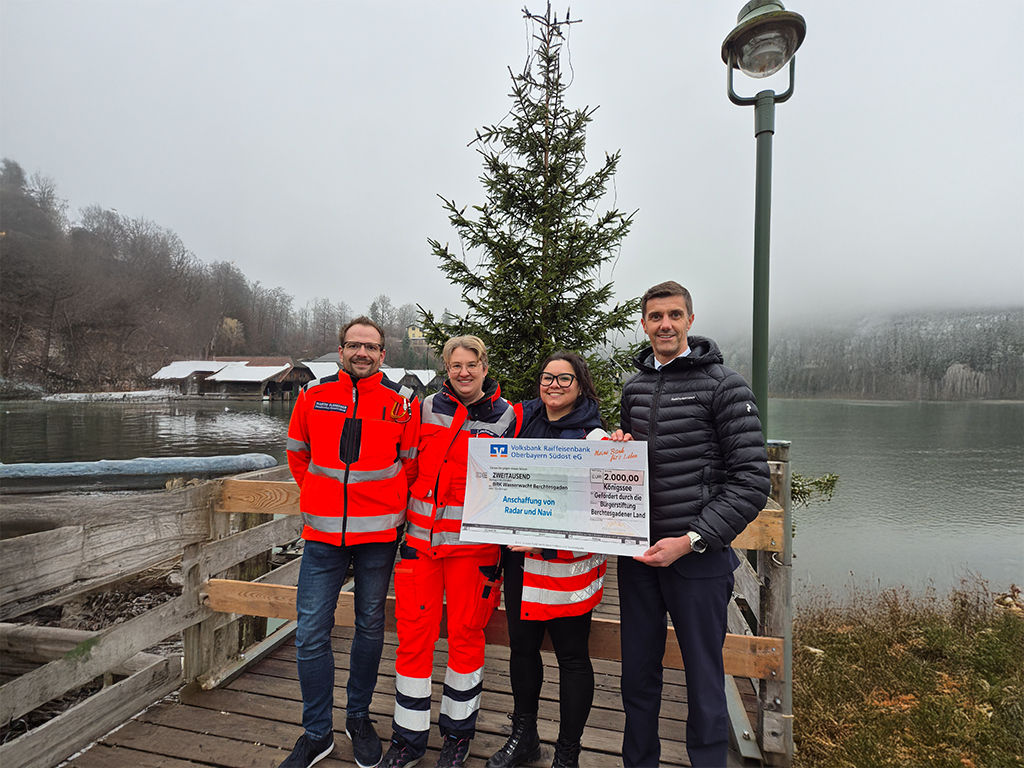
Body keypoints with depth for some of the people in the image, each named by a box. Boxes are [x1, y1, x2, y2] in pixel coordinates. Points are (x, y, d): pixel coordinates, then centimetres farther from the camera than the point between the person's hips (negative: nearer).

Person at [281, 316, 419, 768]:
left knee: (370, 628, 14)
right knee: (311, 634, 4)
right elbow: (297, 454, 14)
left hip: (378, 533, -1)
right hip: (323, 533, 1)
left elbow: (411, 463, 5)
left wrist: (388, 506, 4)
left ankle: (359, 718, 36)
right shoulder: (313, 395, 2)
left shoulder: (401, 402, -3)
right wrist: (321, 497, 11)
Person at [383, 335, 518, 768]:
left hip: (472, 542, -2)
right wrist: (400, 521, 9)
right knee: (414, 633, 7)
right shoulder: (428, 408, 7)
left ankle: (458, 732, 31)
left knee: (466, 634, 9)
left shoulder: (505, 417, 1)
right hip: (421, 535, 2)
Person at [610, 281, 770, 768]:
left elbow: (751, 480, -13)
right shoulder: (633, 388, 9)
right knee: (638, 674, 18)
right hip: (637, 554, 5)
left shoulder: (724, 385, -8)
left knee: (704, 681, 9)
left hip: (699, 558, -5)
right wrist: (618, 448, -2)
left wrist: (691, 541, -17)